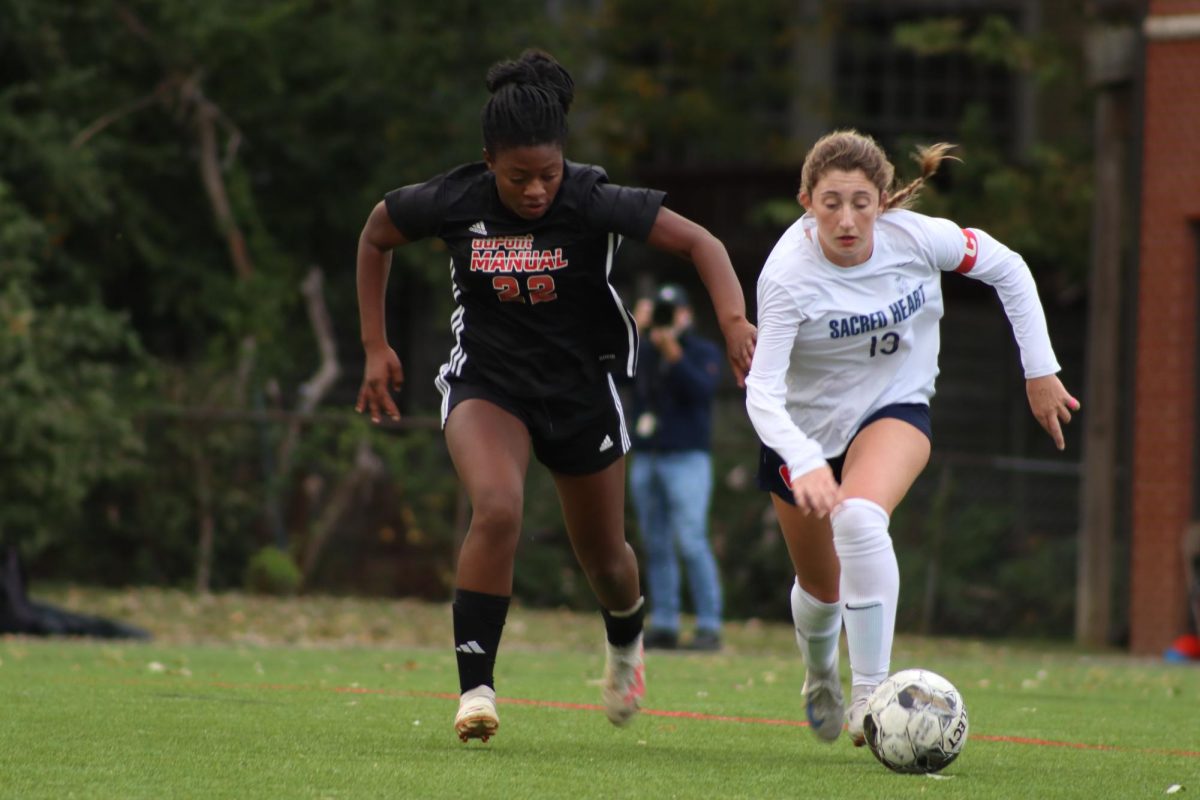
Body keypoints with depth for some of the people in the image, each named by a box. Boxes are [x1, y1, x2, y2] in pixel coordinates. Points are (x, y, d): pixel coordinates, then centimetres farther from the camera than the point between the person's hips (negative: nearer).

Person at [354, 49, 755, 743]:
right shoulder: (453, 203, -16)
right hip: (486, 379, -1)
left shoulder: (594, 203, -21)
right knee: (497, 509, -29)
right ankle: (475, 687, -20)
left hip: (581, 385, 1)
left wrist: (735, 321, -37)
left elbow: (700, 243, -20)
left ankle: (626, 640, 51)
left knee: (603, 554, 14)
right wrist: (376, 347, 3)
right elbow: (376, 237, 4)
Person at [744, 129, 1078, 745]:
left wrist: (1040, 371, -2)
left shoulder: (919, 238, -22)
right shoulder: (788, 274, -29)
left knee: (859, 518, -33)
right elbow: (762, 391, -34)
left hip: (893, 409, 0)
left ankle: (870, 694, -26)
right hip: (803, 426, 0)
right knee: (821, 588, 14)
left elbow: (1007, 269, -3)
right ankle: (820, 674, 51)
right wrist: (805, 464, -50)